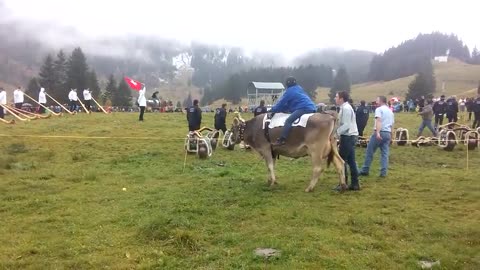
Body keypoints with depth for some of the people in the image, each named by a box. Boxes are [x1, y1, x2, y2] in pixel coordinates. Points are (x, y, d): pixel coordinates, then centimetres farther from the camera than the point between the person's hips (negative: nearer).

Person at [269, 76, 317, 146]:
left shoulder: (289, 91, 3)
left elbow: (282, 102, 5)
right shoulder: (299, 88, 30)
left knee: (289, 120, -22)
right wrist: (283, 109, 40)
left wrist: (273, 110, 17)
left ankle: (282, 139, -36)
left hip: (304, 108, -10)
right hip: (312, 107, 10)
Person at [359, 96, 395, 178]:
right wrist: (390, 136, 28)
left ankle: (365, 170, 6)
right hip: (387, 133, 7)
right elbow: (392, 125, 22)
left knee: (369, 151, 2)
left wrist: (377, 132, -30)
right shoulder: (390, 111, 21)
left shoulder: (379, 109, -2)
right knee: (385, 153, 5)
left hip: (379, 133, -7)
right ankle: (383, 172, 0)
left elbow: (378, 121, -18)